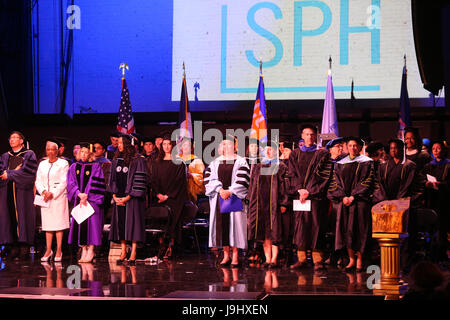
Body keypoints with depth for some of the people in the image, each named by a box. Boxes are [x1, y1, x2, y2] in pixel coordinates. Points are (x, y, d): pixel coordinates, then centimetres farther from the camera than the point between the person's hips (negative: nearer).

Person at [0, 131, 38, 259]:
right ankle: (13, 247, -5)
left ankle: (23, 244, -10)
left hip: (22, 190, -4)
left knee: (22, 216, -9)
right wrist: (15, 172, -11)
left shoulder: (28, 155, 7)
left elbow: (27, 171, -7)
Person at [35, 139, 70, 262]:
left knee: (59, 223, -6)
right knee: (47, 223, 3)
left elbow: (64, 182, -6)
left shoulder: (63, 163, 0)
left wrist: (52, 194, -14)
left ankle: (59, 250, -2)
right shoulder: (42, 164, 15)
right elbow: (38, 181, 11)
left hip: (59, 197, -4)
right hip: (45, 198, 4)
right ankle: (48, 250, 6)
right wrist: (43, 191, -8)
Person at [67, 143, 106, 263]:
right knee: (80, 225, 2)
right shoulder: (74, 167, 12)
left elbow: (95, 184, -6)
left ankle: (90, 252, -8)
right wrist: (79, 194, -12)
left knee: (90, 225, -9)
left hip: (91, 201, -4)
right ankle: (84, 251, 6)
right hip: (78, 200, 4)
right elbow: (71, 183, 3)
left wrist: (86, 196, -14)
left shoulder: (95, 167, 1)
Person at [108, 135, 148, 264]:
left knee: (133, 223, -5)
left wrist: (127, 197, -13)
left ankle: (133, 254, -1)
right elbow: (112, 179, 15)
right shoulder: (116, 160, 12)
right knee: (120, 223, 4)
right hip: (119, 198, 6)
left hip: (132, 197, -6)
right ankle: (123, 252, 10)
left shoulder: (138, 160, -7)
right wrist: (114, 196, 2)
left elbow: (140, 181, -11)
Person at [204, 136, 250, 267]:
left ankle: (235, 256, -3)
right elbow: (209, 178, 3)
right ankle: (226, 255, 7)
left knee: (234, 224, -6)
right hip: (219, 198, 3)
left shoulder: (240, 162, 2)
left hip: (235, 198, -3)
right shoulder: (215, 162, 13)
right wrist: (220, 190, -11)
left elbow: (242, 180, -6)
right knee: (222, 225, 1)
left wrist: (229, 191, -14)